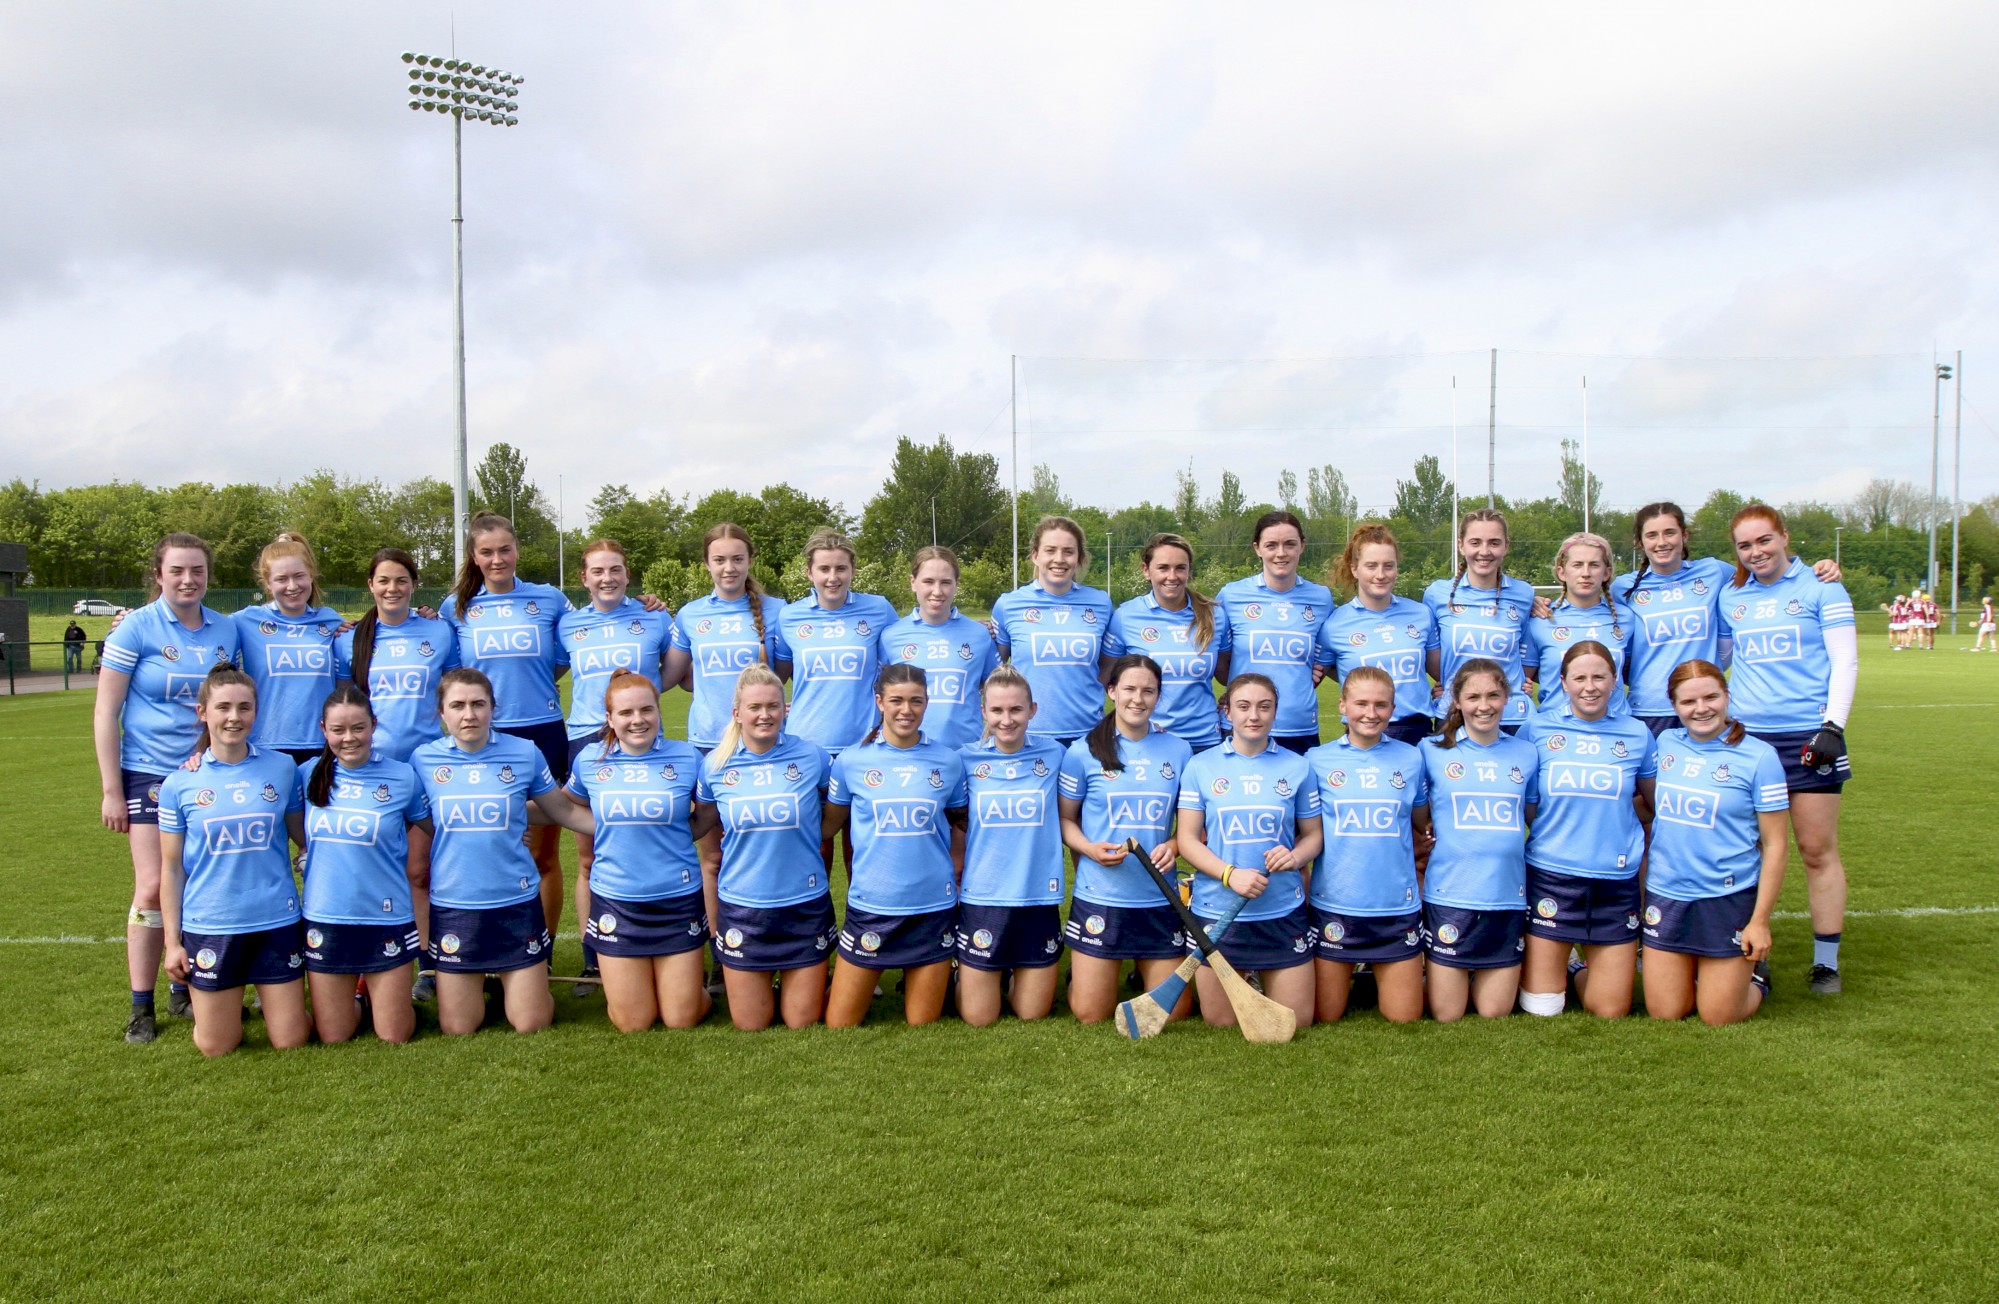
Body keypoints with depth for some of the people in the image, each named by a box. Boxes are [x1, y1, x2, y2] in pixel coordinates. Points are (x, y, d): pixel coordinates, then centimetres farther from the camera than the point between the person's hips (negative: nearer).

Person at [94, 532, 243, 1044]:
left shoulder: (226, 629, 5)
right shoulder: (136, 628, -6)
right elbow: (105, 712, -5)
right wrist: (111, 790, -7)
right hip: (150, 775, -3)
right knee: (154, 887, -7)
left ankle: (185, 990, 21)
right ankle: (141, 1007, 5)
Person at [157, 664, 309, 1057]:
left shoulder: (282, 769, -1)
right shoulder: (179, 783, -2)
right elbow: (171, 869, 3)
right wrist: (172, 941, 2)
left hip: (276, 922, 0)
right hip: (209, 928, 0)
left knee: (290, 1041, 4)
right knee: (216, 1047, 7)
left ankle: (268, 992, 35)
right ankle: (228, 999, 38)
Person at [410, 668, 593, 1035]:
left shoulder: (525, 753, -4)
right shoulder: (423, 760, -2)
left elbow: (563, 811, 7)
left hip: (517, 903, 0)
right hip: (452, 906, 1)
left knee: (531, 1025, 4)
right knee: (457, 1028, 8)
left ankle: (512, 984, 35)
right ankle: (477, 987, 39)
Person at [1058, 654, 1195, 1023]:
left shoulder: (1179, 751, 4)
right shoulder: (1083, 751, -3)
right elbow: (1065, 818, 3)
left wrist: (1175, 846, -11)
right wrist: (1089, 848, -16)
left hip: (1160, 899, 2)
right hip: (1099, 897, -2)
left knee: (1176, 1012, 6)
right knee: (1091, 1014, 1)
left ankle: (1142, 967, 36)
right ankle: (1079, 972, 33)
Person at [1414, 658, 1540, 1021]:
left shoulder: (1526, 754, 6)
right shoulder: (1433, 751, -1)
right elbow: (1417, 822, 10)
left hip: (1508, 897, 2)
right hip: (1450, 895, -2)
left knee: (1495, 1014, 8)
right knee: (1446, 1015, 4)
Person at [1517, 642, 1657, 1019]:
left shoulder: (1636, 733, 3)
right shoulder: (1537, 728, -1)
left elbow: (1655, 805, 15)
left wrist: (1613, 809, 1)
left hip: (1617, 881, 2)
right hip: (1551, 875, -1)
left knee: (1610, 1012, 5)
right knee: (1542, 1009, 2)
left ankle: (1581, 973, 35)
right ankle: (1547, 971, 33)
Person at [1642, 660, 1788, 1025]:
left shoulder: (1758, 756, -8)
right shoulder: (1663, 744, 3)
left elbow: (1774, 846, -7)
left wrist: (1760, 920, -10)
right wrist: (1639, 890, 8)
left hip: (1728, 899, -3)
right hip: (1665, 895, 4)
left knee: (1719, 1017, 4)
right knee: (1665, 1014, 7)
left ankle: (1755, 973, 33)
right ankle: (1695, 971, 36)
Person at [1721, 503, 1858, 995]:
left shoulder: (1820, 588, 2)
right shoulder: (1730, 597, 11)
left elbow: (1845, 662, -2)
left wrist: (1833, 725, -11)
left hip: (1807, 736, -3)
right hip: (1745, 735, 3)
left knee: (1818, 850, 1)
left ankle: (1827, 962, 11)